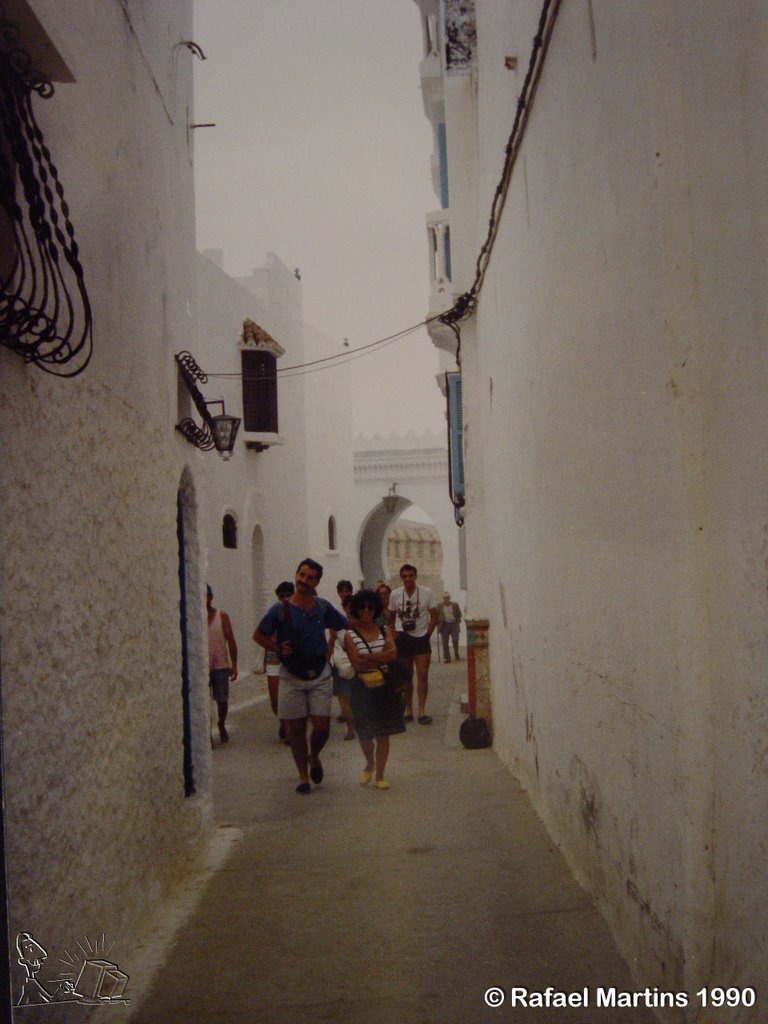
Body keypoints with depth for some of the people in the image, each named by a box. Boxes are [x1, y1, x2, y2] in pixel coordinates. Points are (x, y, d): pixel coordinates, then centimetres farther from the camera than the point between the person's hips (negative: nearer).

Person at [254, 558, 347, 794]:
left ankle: (314, 757, 28)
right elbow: (259, 635, 3)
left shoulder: (323, 607, 1)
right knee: (295, 728, 4)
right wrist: (278, 649, -9)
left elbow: (344, 627, 17)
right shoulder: (280, 609, -6)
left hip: (319, 674, 1)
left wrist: (329, 650, 8)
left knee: (322, 727, -3)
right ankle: (303, 775, 18)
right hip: (292, 676, -1)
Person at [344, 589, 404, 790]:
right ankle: (370, 764, 33)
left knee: (383, 734, 4)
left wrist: (368, 657, -15)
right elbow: (357, 664, -14)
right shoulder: (350, 635, -3)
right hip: (362, 688, -2)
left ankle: (380, 775, 14)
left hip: (385, 688, 2)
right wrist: (382, 657, -8)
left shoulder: (385, 631, 6)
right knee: (365, 733, 4)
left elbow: (393, 653, -12)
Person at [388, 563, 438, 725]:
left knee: (423, 675, -7)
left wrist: (428, 634, -4)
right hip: (402, 637, 1)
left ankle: (422, 711, -5)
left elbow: (434, 616, 0)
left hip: (421, 637, -1)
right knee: (406, 676, 7)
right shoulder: (395, 594, 0)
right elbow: (391, 617, 11)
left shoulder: (426, 593, -5)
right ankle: (408, 710, 15)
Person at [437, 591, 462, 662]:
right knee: (445, 643, -2)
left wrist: (457, 622, 1)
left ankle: (456, 655, 13)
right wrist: (438, 625, 0)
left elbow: (459, 614, 11)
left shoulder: (455, 605, 5)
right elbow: (436, 616, 7)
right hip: (444, 626, 1)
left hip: (454, 624, 0)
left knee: (455, 641, -10)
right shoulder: (440, 606, 4)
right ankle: (447, 658, 3)